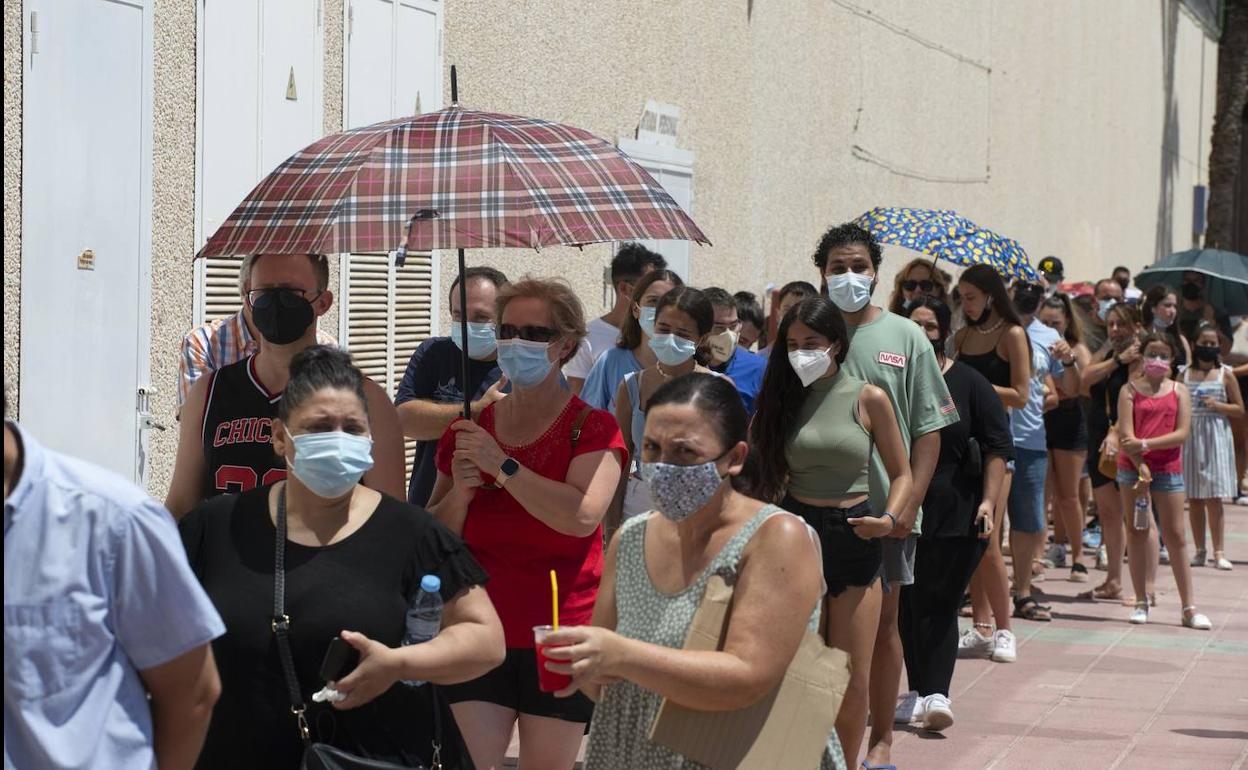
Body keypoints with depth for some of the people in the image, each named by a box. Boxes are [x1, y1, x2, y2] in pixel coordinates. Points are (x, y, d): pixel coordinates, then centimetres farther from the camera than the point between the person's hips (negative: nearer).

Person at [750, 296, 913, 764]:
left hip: (853, 537, -1)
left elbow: (901, 473, 3)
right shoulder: (785, 398, 4)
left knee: (853, 680, 3)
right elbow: (770, 473, 9)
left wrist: (889, 519, -14)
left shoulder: (868, 399, -3)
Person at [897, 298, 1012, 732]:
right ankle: (919, 691, 13)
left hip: (955, 516, -2)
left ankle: (935, 693, -8)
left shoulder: (969, 384, 2)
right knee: (907, 605, 5)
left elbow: (997, 447, 1)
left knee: (938, 606, -3)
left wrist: (988, 501, -9)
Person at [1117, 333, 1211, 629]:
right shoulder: (1130, 390, 2)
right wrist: (1141, 468, -17)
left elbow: (1182, 434, -5)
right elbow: (1126, 434, -7)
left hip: (1168, 468, 0)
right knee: (1137, 532, 4)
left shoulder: (1179, 391, 5)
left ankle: (1189, 607, 4)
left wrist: (1146, 444, -15)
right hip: (1132, 466, 0)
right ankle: (1141, 602, 12)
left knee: (1176, 535, 1)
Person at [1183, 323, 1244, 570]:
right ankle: (1199, 551, 13)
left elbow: (1239, 410, 4)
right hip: (1189, 437, 2)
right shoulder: (1185, 374, 7)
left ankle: (1219, 553, -3)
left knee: (1213, 498, -6)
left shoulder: (1225, 374, 2)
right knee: (1193, 498, 4)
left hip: (1215, 438, -2)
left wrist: (1217, 405, -12)